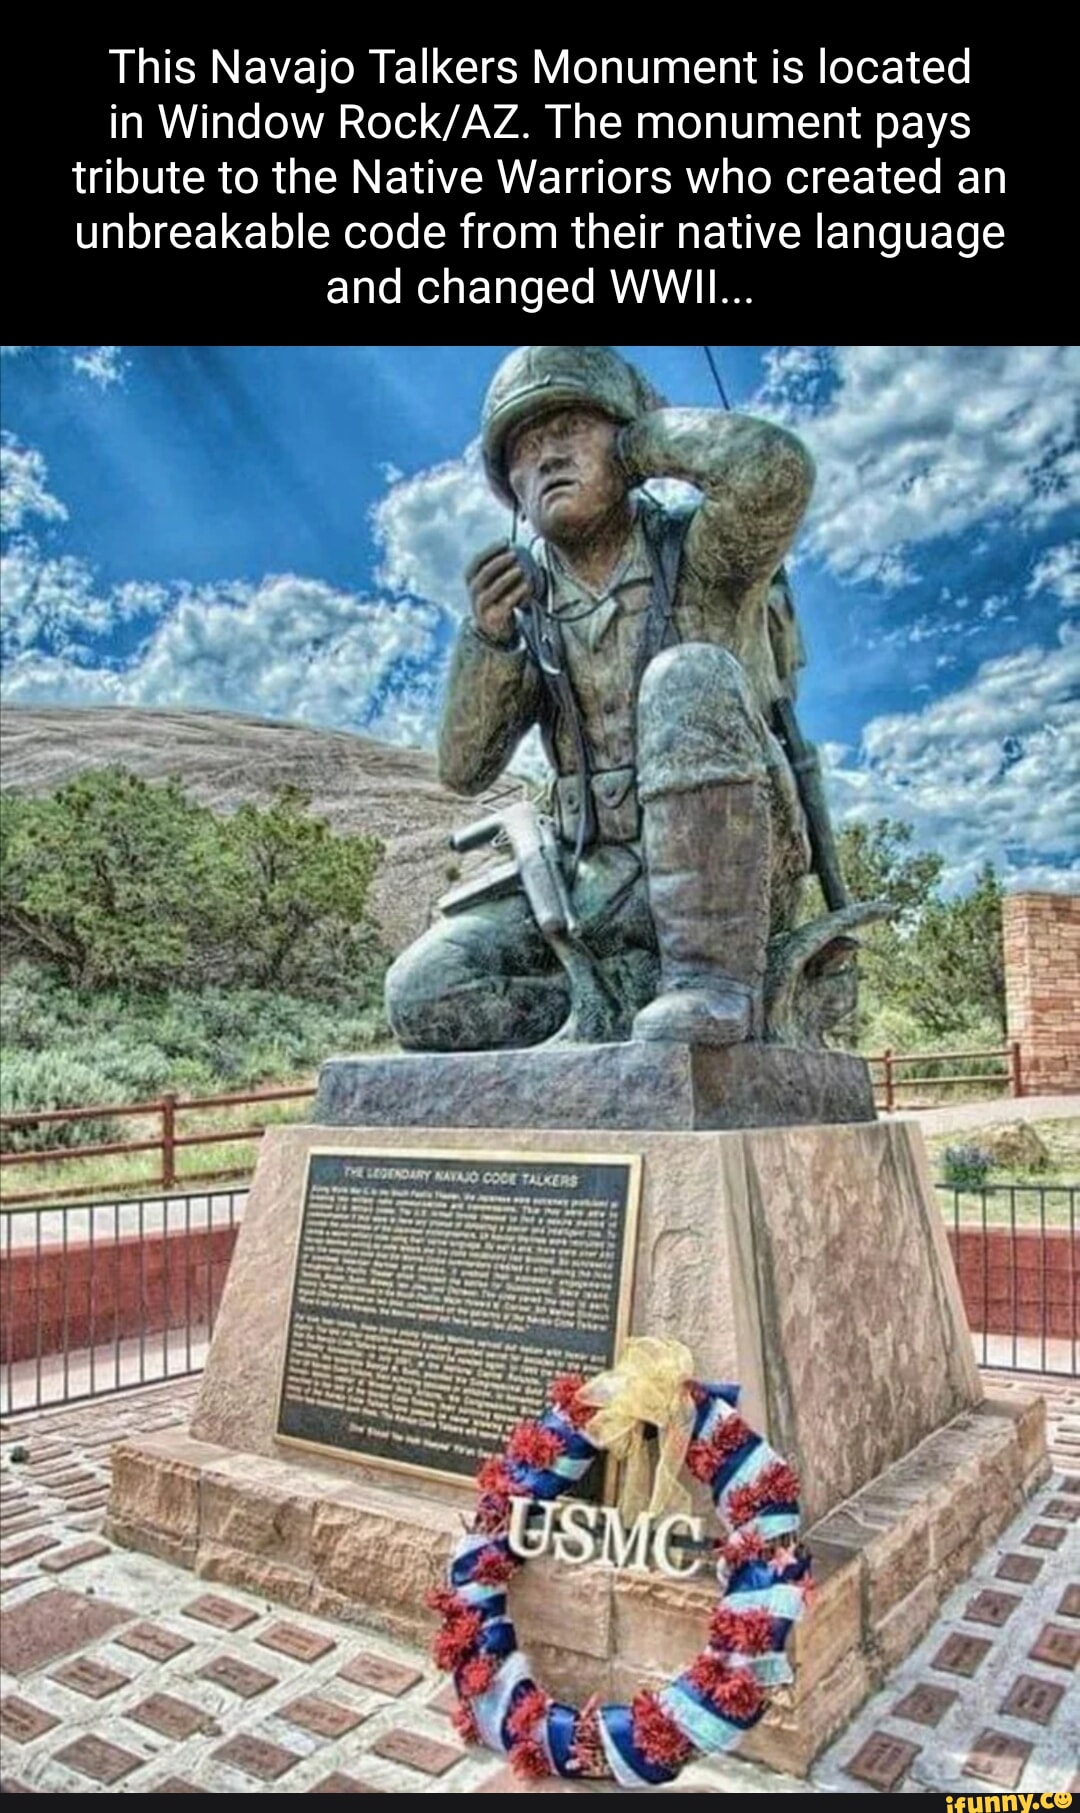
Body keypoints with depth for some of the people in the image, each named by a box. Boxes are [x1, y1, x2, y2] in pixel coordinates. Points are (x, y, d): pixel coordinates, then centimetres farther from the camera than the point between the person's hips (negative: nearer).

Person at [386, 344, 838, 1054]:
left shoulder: (701, 551, -4)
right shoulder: (526, 601, 8)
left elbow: (777, 469, -28)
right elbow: (466, 769, 1)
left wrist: (639, 437, -8)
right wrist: (487, 634, -16)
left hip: (731, 874, -4)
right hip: (602, 886, 4)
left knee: (687, 678, -31)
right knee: (424, 991, -14)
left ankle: (715, 979, -29)